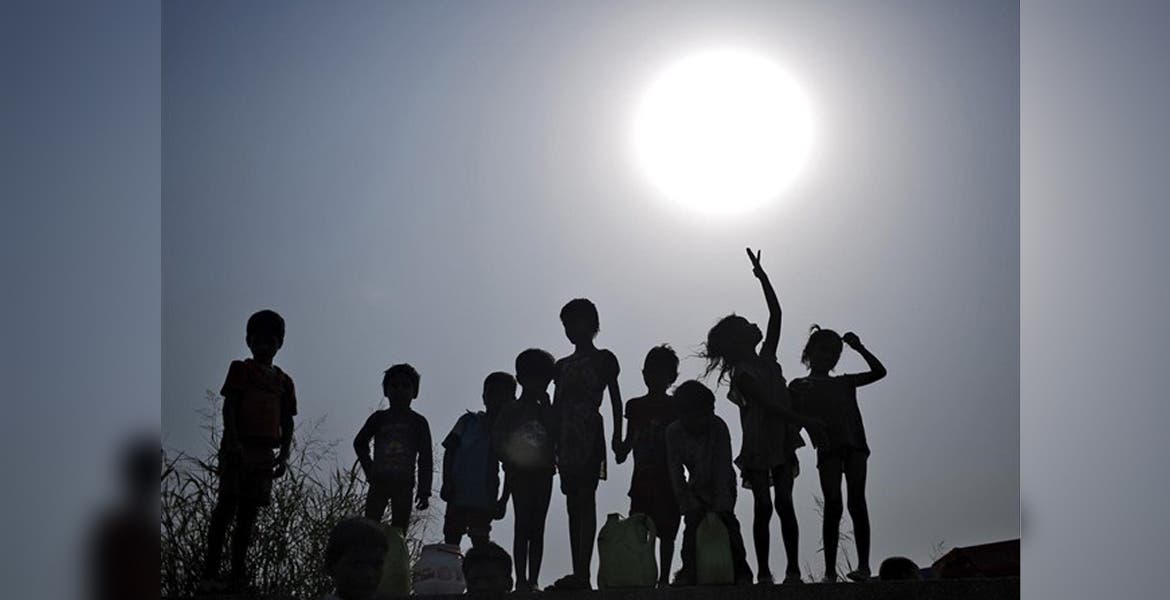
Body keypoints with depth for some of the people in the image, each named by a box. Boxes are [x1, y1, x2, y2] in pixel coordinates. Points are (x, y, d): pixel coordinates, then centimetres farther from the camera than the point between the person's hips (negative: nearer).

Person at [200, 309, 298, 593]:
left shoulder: (283, 381, 18)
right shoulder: (240, 369, 5)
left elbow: (287, 421, 16)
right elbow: (229, 406, -4)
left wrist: (284, 454, 3)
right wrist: (233, 442, -17)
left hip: (265, 452, 5)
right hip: (239, 446, -5)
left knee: (249, 511, 4)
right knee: (227, 505, -11)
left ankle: (238, 575, 5)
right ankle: (210, 574, -14)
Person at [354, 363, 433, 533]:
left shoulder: (418, 422, 7)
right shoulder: (379, 418, 11)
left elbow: (426, 459, 4)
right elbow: (360, 443, 23)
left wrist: (424, 491, -4)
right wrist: (369, 470, 10)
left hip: (404, 483, -1)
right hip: (379, 481, 1)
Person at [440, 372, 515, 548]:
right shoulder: (468, 421, 7)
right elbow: (449, 452, 5)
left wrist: (503, 500, 2)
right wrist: (447, 483, -5)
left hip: (484, 500, 0)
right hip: (458, 494, 0)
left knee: (480, 542, -2)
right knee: (451, 539, 2)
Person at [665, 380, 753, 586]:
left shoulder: (718, 427, -26)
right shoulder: (674, 432, -18)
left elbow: (723, 468, -28)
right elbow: (676, 473, -16)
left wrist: (718, 507, -34)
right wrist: (687, 506, -23)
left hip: (722, 486, -2)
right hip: (697, 488, 2)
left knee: (726, 521, -17)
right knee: (692, 522, -13)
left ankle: (741, 573, -10)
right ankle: (688, 573, -7)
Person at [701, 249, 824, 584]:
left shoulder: (765, 360, 10)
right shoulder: (741, 375, -10)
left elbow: (776, 314, 13)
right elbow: (769, 405, -20)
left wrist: (761, 276, 11)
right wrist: (805, 422, -25)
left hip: (782, 443, 6)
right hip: (758, 447, -6)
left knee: (784, 503, 1)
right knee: (764, 507, -5)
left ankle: (793, 569, -1)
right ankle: (764, 573, -2)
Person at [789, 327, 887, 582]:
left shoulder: (844, 383, 24)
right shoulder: (799, 386, 16)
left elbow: (879, 372, 21)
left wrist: (859, 348, 15)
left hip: (854, 445, 2)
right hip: (828, 448, -2)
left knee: (857, 503, -5)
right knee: (833, 506, -8)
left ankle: (863, 564, -7)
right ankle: (830, 569, -7)